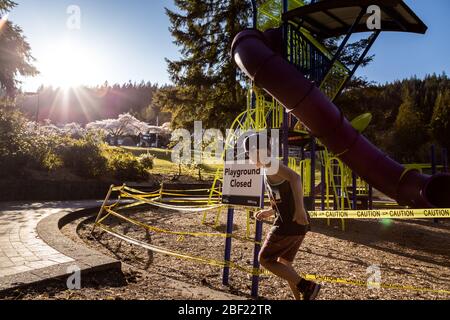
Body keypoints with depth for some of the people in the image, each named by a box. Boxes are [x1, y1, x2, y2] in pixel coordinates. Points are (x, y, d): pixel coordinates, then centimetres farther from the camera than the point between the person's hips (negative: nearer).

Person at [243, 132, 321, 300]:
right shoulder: (272, 170, 20)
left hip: (289, 223, -10)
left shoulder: (270, 163, -10)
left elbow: (295, 177, -28)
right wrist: (269, 212, 25)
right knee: (284, 263, 20)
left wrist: (300, 209, -34)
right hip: (298, 224, 10)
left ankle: (306, 286, -1)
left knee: (265, 260, 2)